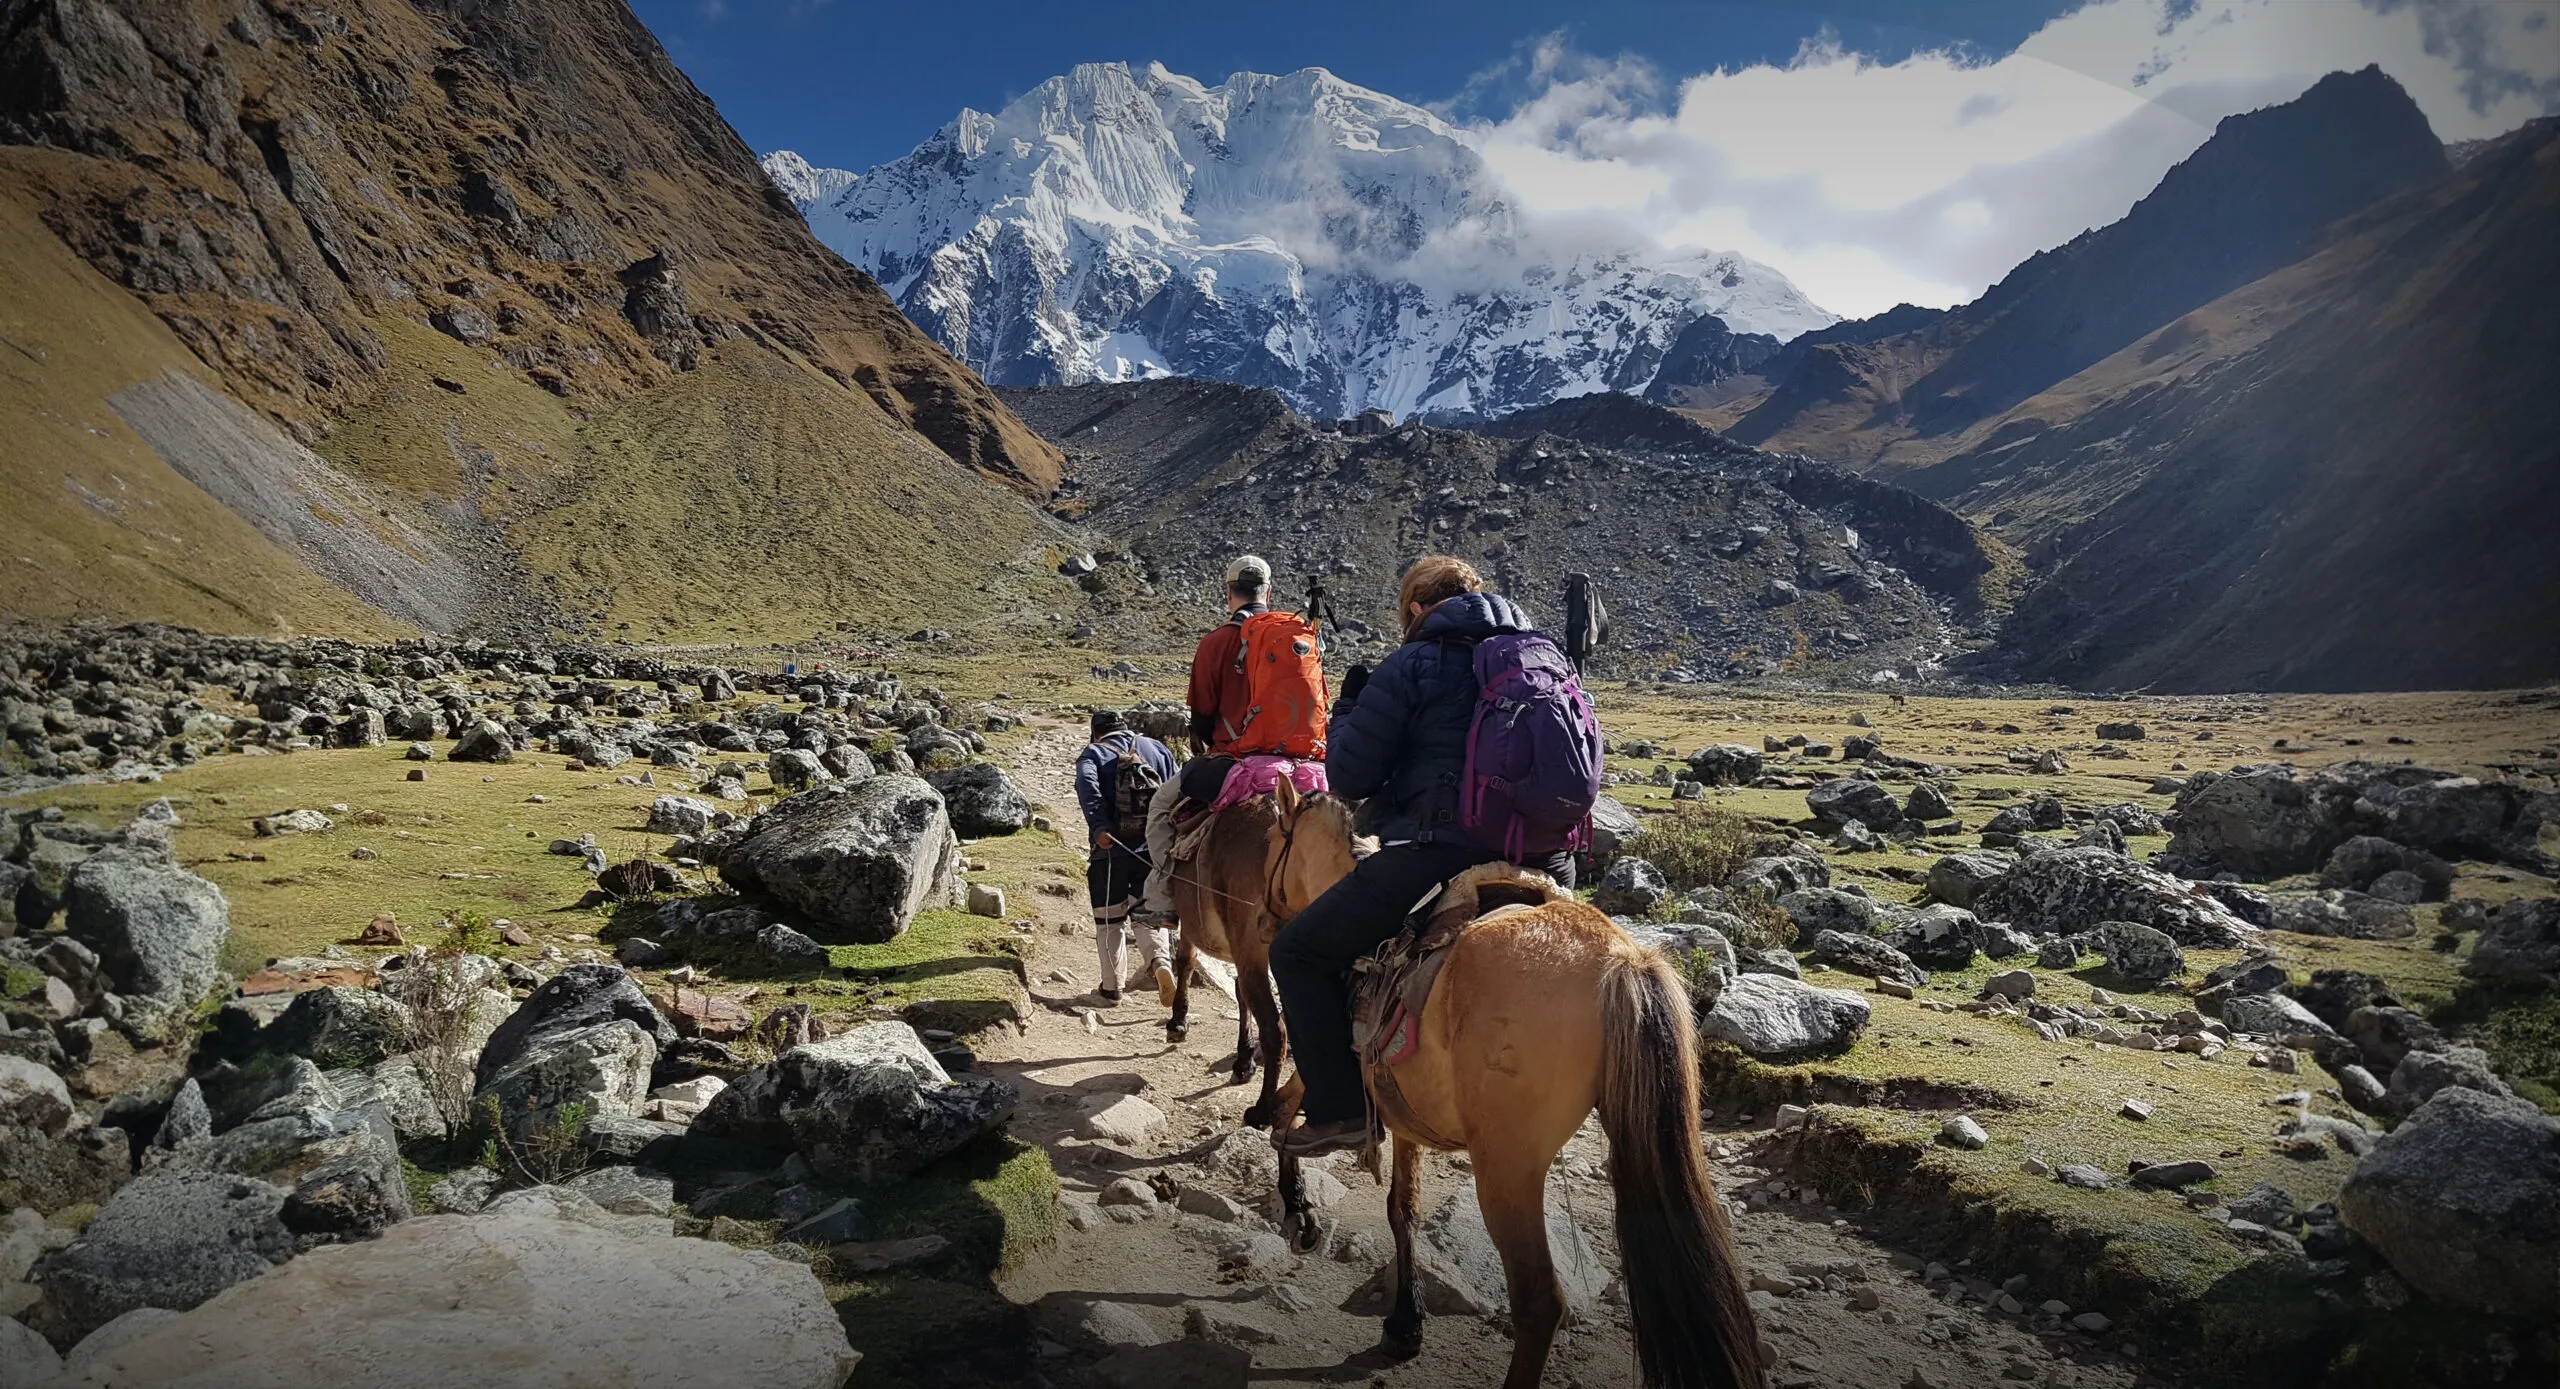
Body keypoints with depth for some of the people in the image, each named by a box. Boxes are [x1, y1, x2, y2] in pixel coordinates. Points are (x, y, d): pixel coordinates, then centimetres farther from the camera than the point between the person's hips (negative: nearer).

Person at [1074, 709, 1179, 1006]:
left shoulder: (1092, 754, 4)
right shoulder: (1158, 749, 13)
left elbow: (1088, 789, -17)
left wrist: (1098, 827, -28)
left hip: (1111, 850, -2)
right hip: (1155, 850, 2)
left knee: (1109, 921, 13)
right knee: (1147, 914, 9)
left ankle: (1111, 987, 20)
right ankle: (1160, 961, -19)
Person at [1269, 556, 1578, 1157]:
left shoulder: (1411, 665, -2)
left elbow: (1348, 777, -1)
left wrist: (1350, 714, 17)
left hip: (1438, 854, -7)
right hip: (1548, 864, 7)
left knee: (1299, 952, 7)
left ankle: (1340, 1108, 3)